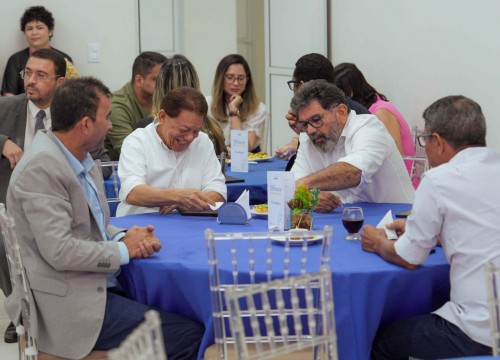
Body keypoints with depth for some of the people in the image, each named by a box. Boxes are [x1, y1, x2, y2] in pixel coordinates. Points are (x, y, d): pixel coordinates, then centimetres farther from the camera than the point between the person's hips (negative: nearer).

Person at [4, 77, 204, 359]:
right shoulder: (41, 167, -17)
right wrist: (123, 250, -11)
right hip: (70, 304, -9)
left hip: (98, 287, 9)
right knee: (189, 336, -16)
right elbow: (59, 251, -23)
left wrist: (123, 237, -1)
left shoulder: (83, 162, 11)